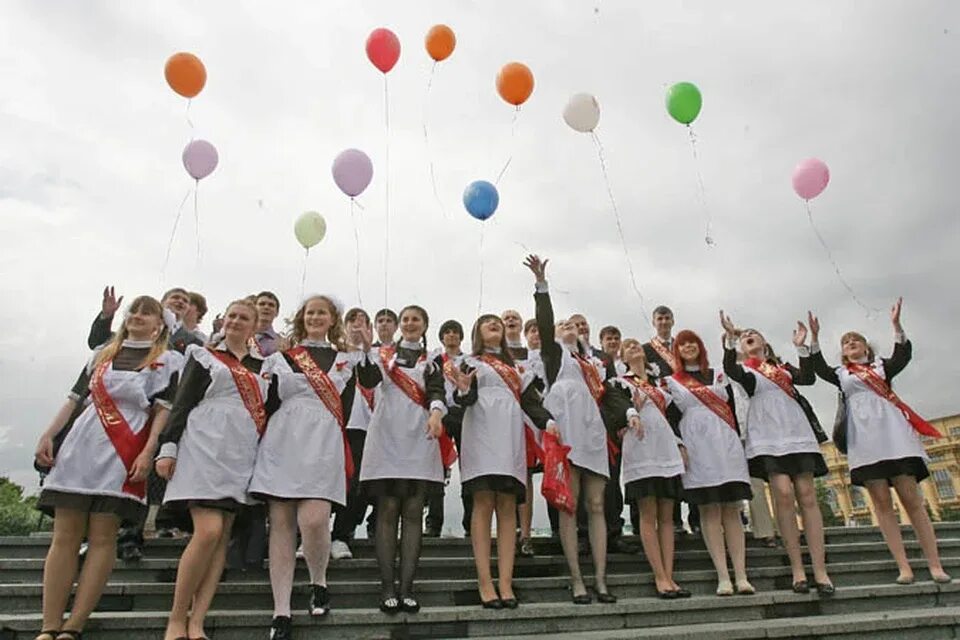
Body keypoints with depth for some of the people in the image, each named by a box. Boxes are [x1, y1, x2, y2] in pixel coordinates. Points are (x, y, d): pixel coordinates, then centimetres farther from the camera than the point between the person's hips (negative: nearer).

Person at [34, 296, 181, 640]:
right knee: (64, 537, 0)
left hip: (125, 455, -4)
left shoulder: (169, 360, 8)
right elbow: (75, 398, 19)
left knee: (102, 538, -5)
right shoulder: (101, 353, 21)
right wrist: (48, 435, 8)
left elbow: (164, 409, -2)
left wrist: (148, 451, -13)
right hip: (79, 447, 4)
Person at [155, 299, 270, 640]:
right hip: (204, 448, -4)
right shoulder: (203, 356, 10)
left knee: (222, 537, -1)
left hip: (241, 455, 4)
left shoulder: (262, 365, 19)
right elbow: (182, 403, 3)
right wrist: (167, 447, -5)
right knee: (208, 531, -16)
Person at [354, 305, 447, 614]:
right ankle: (387, 588, 1)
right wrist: (366, 349, -20)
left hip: (419, 439, 1)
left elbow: (437, 391, -3)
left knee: (413, 511, -1)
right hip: (386, 436, 0)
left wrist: (436, 413, -24)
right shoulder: (382, 354, 13)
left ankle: (407, 588, 3)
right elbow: (368, 381, -5)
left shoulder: (432, 361, 14)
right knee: (387, 510, -2)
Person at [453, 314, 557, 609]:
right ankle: (485, 583, -8)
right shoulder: (471, 362, 12)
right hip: (481, 435, -4)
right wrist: (463, 391, -26)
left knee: (508, 507, -2)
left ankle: (505, 583, -3)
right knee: (484, 503, -9)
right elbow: (467, 398, -3)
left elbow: (531, 400, 14)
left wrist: (548, 421, -3)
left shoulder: (515, 367, 24)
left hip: (510, 438, 4)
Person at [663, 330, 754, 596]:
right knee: (709, 511, -5)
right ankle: (723, 577, -5)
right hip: (696, 448, -2)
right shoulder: (671, 382, 10)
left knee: (732, 509, -1)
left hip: (726, 444, 2)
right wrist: (678, 446, -8)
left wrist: (738, 444, 7)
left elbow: (733, 411, 14)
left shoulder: (719, 376, 17)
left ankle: (741, 575, -2)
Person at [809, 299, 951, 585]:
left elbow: (903, 356, -2)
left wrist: (896, 325, -10)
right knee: (881, 502, -4)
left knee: (911, 497, -5)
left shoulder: (882, 366, 18)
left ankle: (935, 566, -4)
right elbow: (819, 368, -1)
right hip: (863, 437, 1)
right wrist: (814, 337, -9)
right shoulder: (841, 374, 18)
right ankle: (904, 567, -4)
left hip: (891, 430, 0)